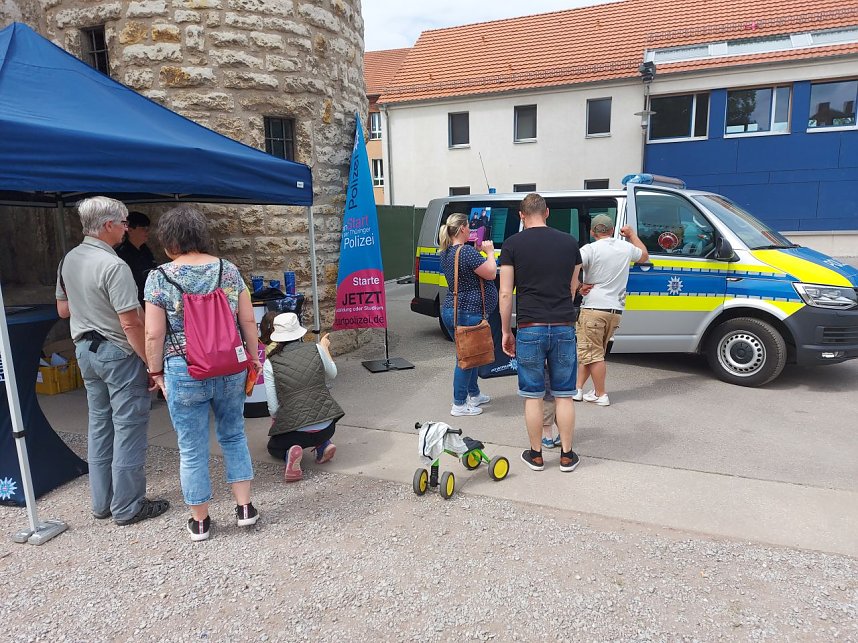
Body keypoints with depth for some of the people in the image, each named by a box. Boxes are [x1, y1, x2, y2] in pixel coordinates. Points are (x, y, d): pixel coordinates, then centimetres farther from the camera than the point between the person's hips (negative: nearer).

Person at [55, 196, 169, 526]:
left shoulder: (68, 261, 6)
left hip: (85, 350, 9)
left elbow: (63, 309, 17)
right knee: (128, 428, 1)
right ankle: (128, 506, 10)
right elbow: (131, 323, -23)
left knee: (99, 426, 16)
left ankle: (102, 502, 27)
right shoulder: (113, 266, -21)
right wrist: (153, 363, -17)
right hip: (118, 353, -9)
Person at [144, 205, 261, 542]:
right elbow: (248, 320, 1)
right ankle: (244, 507, 24)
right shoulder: (228, 269, 0)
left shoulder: (160, 277, -8)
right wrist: (253, 357, 13)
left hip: (184, 373, -3)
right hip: (230, 369, 3)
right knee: (233, 435, 20)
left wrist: (156, 371, 5)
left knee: (192, 448, 10)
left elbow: (154, 333, -8)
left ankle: (200, 521, 25)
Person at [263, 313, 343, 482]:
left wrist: (278, 421, 18)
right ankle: (323, 444, 13)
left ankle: (289, 453, -4)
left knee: (273, 447, 31)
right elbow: (331, 377, 16)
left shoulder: (270, 364, -6)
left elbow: (274, 408, -5)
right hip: (327, 426, 2)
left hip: (294, 430, -2)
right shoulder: (316, 350, -3)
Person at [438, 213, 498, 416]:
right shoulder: (467, 251, -20)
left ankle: (474, 394, 35)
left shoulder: (446, 253, 10)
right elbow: (491, 274, -15)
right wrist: (489, 252, -2)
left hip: (450, 309, 10)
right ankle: (459, 405, 11)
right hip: (467, 312, -10)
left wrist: (478, 251, 13)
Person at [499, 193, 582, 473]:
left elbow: (505, 293, -4)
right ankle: (567, 455, 20)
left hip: (530, 328, -2)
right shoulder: (569, 242, 7)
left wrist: (506, 331, 5)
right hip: (564, 327, 2)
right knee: (564, 394, 11)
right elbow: (573, 287, 16)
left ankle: (536, 455, 19)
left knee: (532, 395, 8)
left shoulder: (513, 244, -2)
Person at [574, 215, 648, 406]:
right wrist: (632, 235, 39)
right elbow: (644, 255, 30)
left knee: (592, 354, 2)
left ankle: (601, 395, 7)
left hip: (594, 308, -7)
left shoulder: (590, 249, -10)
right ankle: (578, 389, 21)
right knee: (588, 352, 16)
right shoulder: (626, 247, 8)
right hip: (616, 311, 7)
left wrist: (580, 286, -10)